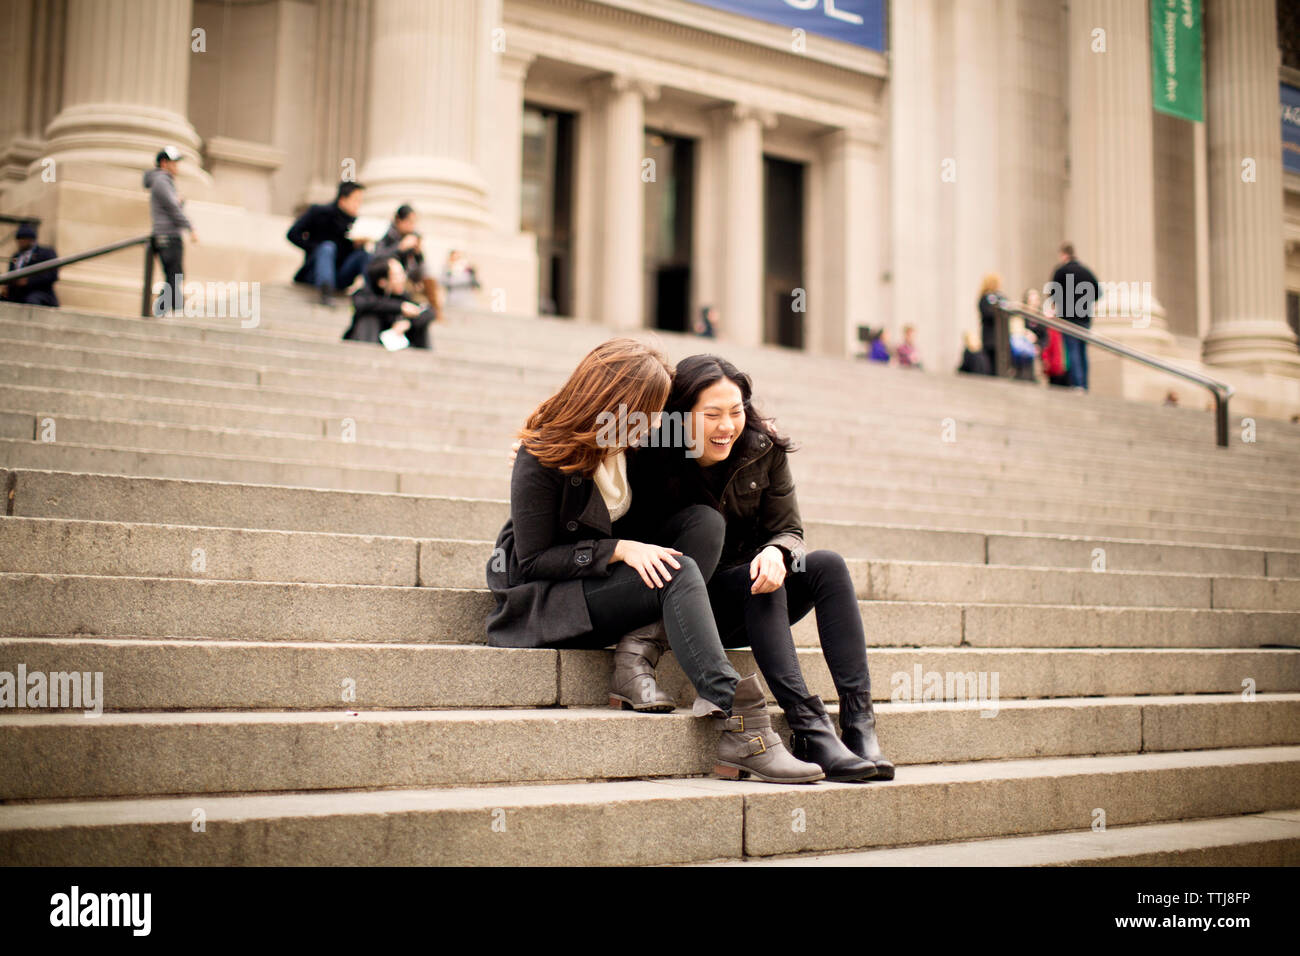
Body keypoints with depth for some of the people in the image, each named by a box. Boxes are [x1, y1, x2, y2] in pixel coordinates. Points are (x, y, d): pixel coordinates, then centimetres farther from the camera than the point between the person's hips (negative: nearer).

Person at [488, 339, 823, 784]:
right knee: (678, 574, -29)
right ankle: (741, 731, -40)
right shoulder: (542, 457, -16)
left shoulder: (637, 447, 3)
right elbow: (533, 560, -18)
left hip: (606, 580, 7)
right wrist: (620, 549, -26)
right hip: (540, 597, -7)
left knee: (704, 520, -14)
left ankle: (637, 655, -25)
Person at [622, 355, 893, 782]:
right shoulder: (651, 460, -14)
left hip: (753, 604, 4)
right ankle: (810, 731, -40)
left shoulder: (765, 451, -4)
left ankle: (860, 726, -33)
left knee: (828, 565, -23)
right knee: (760, 587, -33)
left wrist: (776, 552, -27)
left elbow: (788, 530, -2)